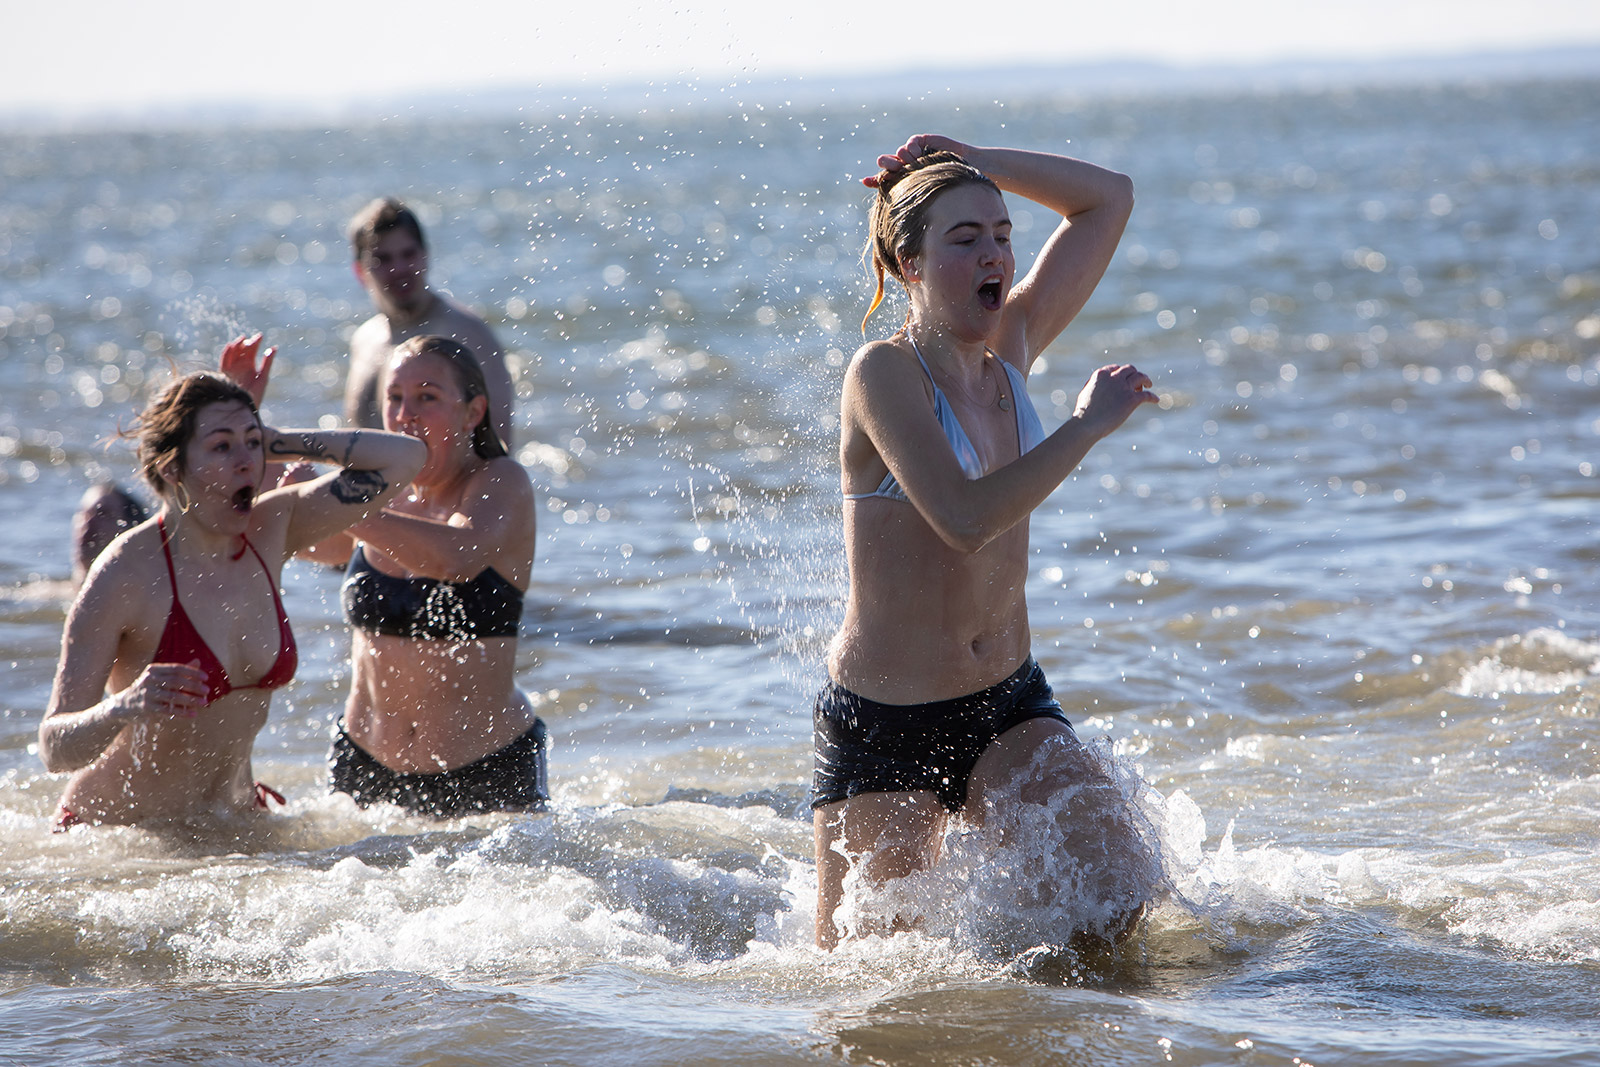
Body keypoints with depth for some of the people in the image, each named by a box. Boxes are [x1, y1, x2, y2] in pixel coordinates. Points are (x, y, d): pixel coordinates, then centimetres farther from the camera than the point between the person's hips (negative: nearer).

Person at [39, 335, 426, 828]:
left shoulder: (270, 530, 0)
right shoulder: (124, 574, -18)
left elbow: (404, 456, 0)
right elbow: (55, 747, -20)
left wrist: (274, 441, -4)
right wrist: (123, 709, -41)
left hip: (235, 819, 7)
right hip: (121, 832, -7)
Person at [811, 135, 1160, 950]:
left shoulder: (1011, 349, 4)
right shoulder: (884, 372, -15)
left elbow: (1108, 200, 12)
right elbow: (966, 517, -28)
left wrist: (973, 164, 2)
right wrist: (1087, 425, -21)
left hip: (1007, 707, 5)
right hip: (881, 725, -5)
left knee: (1116, 889, -17)